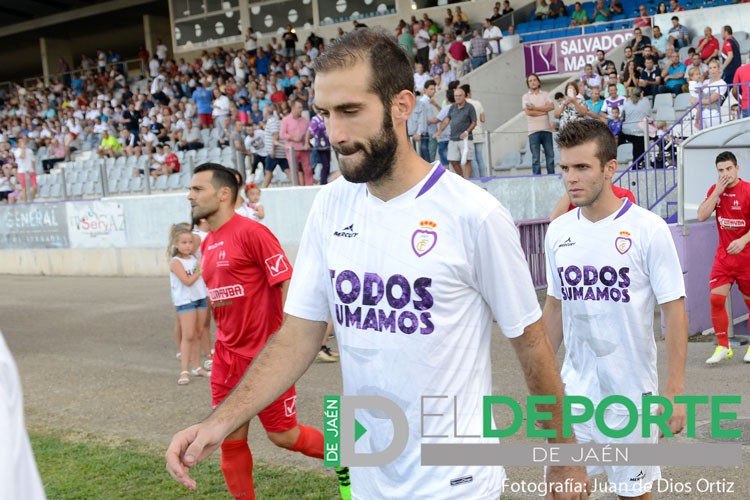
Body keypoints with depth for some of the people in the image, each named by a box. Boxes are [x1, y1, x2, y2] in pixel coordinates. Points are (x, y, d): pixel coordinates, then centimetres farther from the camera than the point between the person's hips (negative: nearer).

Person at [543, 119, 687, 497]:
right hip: (573, 393, 4)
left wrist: (674, 392, -12)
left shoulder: (648, 229, -12)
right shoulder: (557, 231, 1)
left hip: (631, 395, -3)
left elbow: (674, 311, -10)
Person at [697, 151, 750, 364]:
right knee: (716, 298, -5)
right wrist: (717, 191, -12)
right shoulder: (715, 190, 5)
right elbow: (702, 216, -6)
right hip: (723, 255, 4)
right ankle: (722, 347, 6)